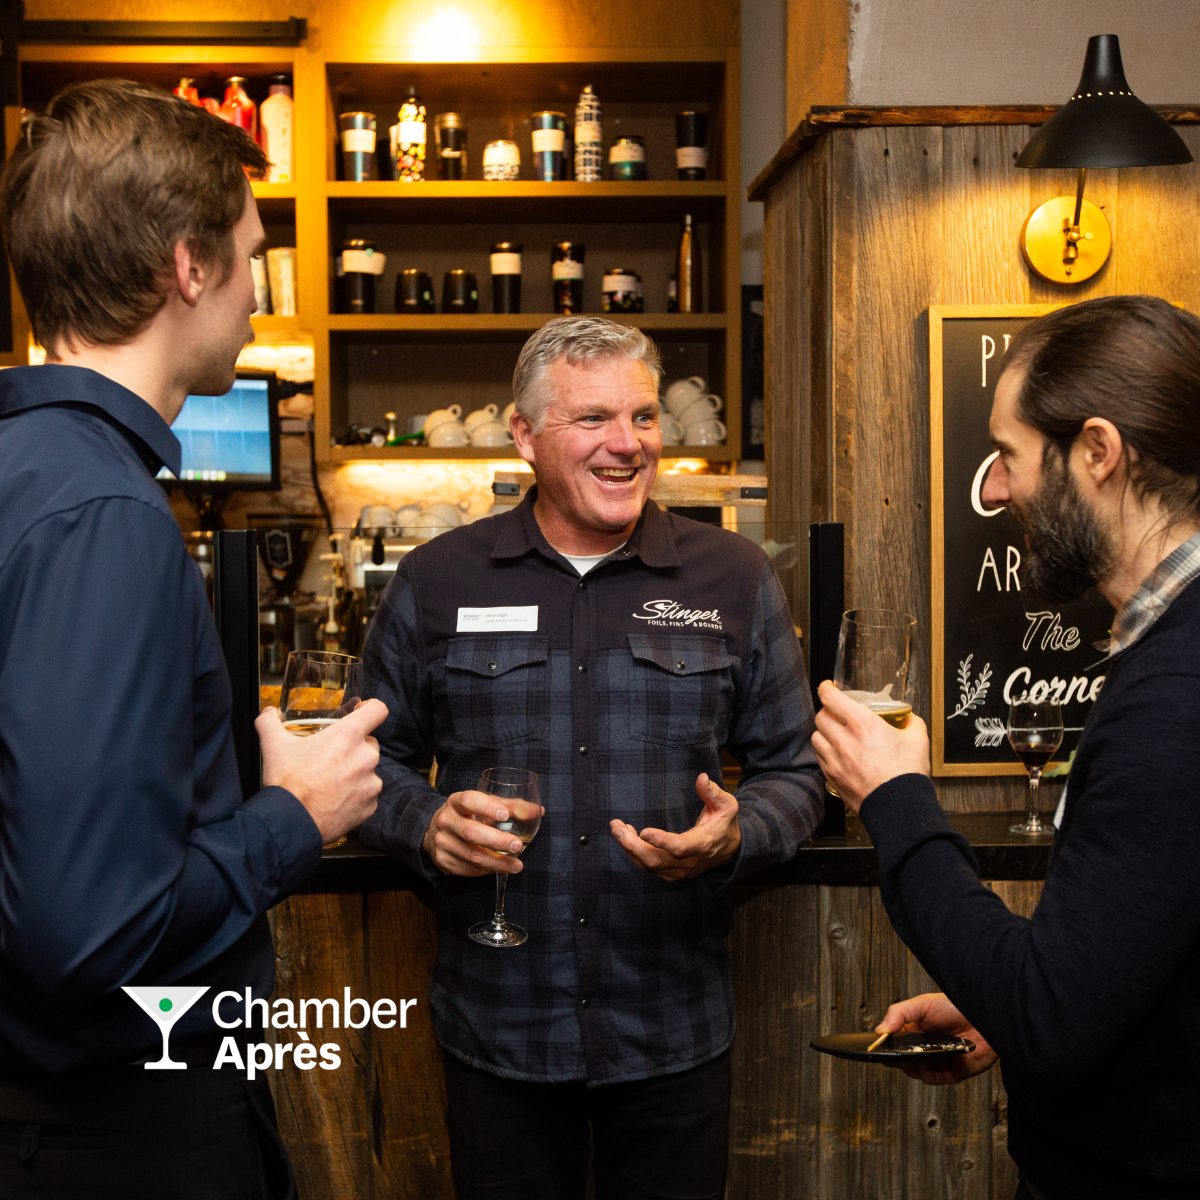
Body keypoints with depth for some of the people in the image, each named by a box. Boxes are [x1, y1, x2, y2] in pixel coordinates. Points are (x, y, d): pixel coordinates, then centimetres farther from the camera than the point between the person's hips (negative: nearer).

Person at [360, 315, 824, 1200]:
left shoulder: (735, 579, 2)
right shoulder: (437, 581, 2)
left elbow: (792, 770, 6)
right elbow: (379, 756, 8)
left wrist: (736, 835, -15)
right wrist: (426, 823, -12)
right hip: (495, 1031, 0)